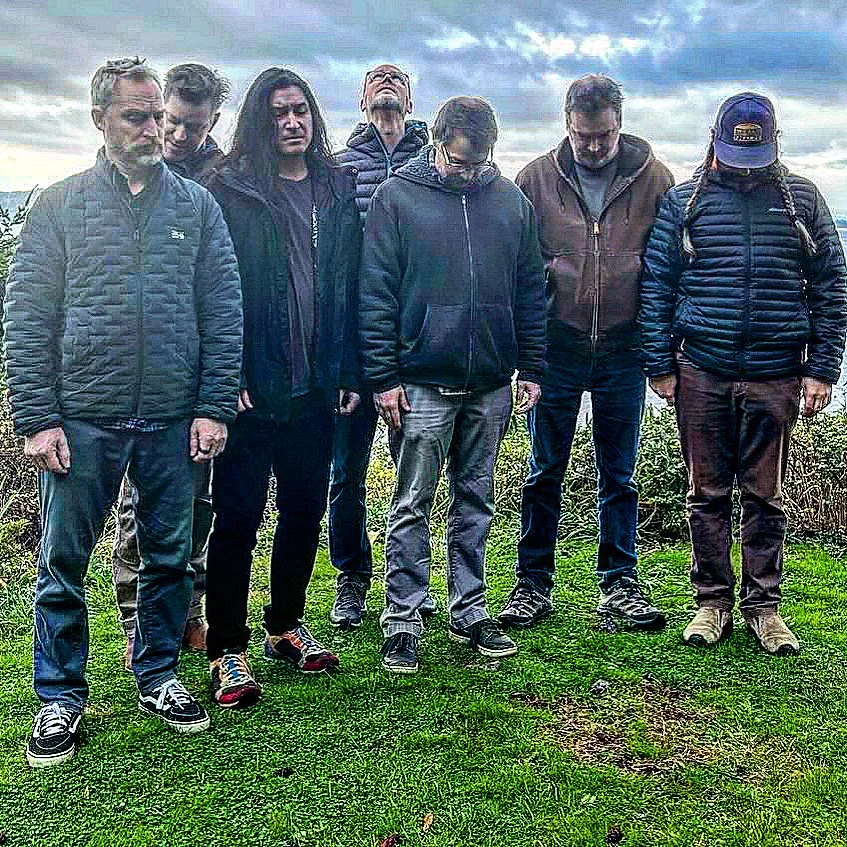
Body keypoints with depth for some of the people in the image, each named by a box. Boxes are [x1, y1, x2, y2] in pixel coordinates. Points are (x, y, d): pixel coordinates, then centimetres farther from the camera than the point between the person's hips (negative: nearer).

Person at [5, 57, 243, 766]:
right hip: (81, 421, -1)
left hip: (174, 423, 1)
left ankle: (157, 674, 31)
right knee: (63, 565, 6)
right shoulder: (60, 206, 4)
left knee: (170, 558, 12)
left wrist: (215, 407, -4)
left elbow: (224, 312, 4)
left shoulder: (197, 205, 7)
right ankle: (61, 697, 22)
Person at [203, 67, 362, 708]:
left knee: (306, 508, 13)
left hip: (315, 385, 5)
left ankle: (286, 625, 31)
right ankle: (227, 650, 13)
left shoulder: (340, 190, 11)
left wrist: (350, 373, 5)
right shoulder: (232, 190, -2)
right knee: (238, 515, 1)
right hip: (252, 385, -4)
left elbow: (352, 286, 10)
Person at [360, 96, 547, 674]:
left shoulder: (512, 201, 9)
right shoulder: (396, 198, -2)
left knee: (476, 502, 12)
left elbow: (531, 291, 12)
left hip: (491, 386, 4)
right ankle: (403, 621, 11)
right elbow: (375, 294, -4)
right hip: (422, 383, -3)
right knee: (412, 506, 1)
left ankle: (470, 611, 24)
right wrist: (383, 377, -9)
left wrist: (531, 369, 6)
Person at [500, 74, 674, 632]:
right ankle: (534, 584, 20)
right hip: (557, 348, 0)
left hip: (624, 351, 1)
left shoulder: (654, 179, 2)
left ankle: (620, 585, 22)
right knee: (545, 474, 7)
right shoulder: (537, 178, 1)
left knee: (619, 475, 10)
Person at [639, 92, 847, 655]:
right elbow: (656, 287, 5)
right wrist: (660, 366, 1)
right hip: (701, 374, 0)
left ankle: (764, 606, 19)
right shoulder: (684, 202, 5)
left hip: (776, 377, 0)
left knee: (765, 496, 7)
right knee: (708, 494, 7)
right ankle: (713, 602, 18)